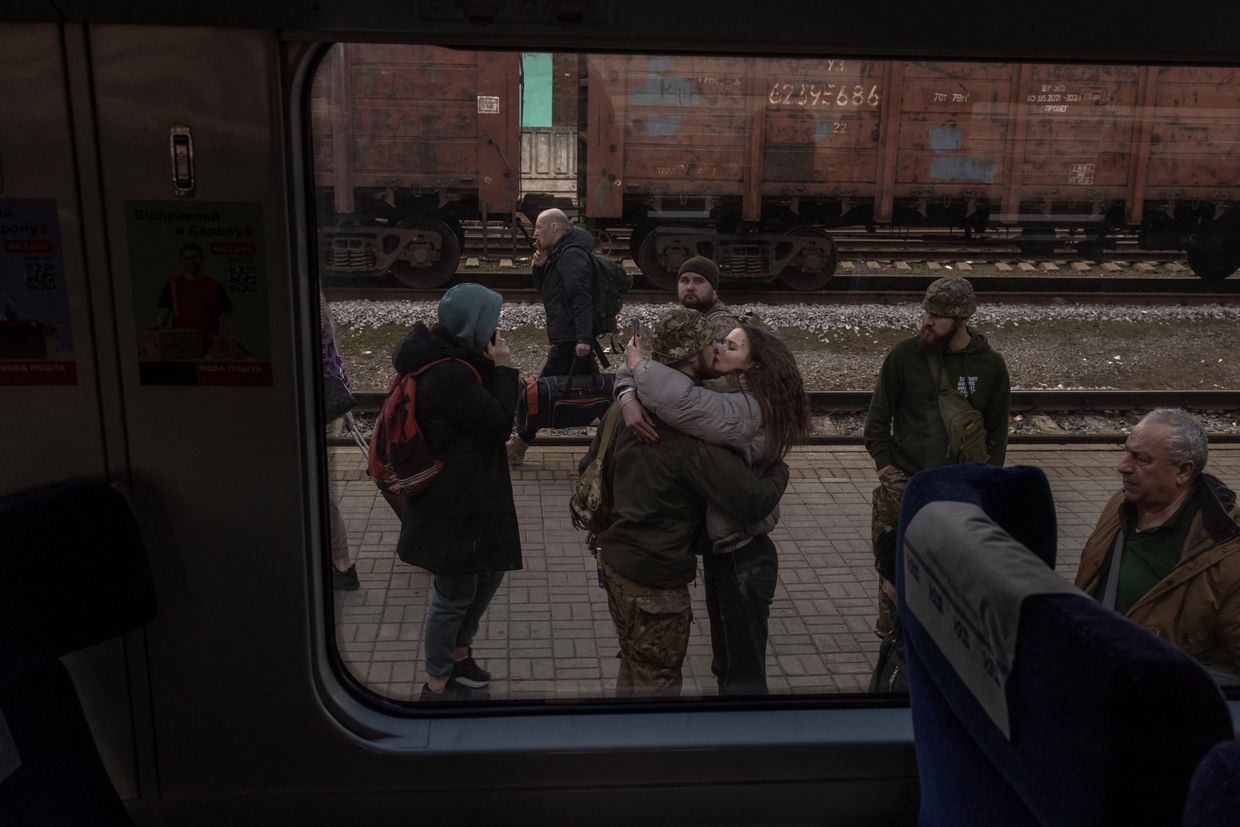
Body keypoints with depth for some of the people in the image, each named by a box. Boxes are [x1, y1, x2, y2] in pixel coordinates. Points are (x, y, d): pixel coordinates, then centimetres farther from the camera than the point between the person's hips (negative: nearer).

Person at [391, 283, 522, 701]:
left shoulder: (454, 361, 5)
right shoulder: (450, 376, -28)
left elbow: (493, 415, 10)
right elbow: (499, 423, -21)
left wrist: (495, 370, -2)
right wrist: (504, 369, -14)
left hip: (472, 495, 10)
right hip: (454, 505, -10)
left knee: (489, 572, 24)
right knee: (455, 594, 5)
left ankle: (458, 653, 43)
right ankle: (438, 685, 24)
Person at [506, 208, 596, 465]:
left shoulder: (571, 254, -13)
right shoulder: (559, 254, 18)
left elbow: (582, 297, -22)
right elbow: (545, 291, 23)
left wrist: (583, 338, -29)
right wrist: (540, 267, 5)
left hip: (570, 339, -10)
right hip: (570, 337, 10)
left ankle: (519, 446, 5)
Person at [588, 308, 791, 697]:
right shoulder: (696, 431, -24)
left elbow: (593, 468, 13)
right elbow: (753, 502, -23)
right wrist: (779, 470, -5)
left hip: (616, 559, 9)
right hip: (656, 577, -8)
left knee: (633, 670, 25)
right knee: (657, 683, 9)